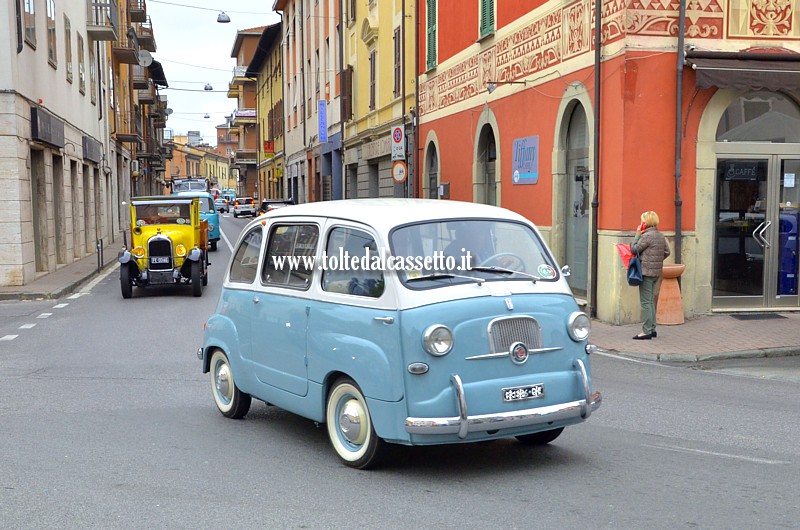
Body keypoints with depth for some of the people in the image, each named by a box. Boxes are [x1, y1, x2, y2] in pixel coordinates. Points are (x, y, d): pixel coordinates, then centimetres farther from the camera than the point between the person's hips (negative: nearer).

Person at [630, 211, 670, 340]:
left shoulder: (647, 236, -16)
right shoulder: (661, 236, 10)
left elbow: (634, 249, -11)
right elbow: (666, 252, 16)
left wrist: (637, 234, -3)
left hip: (646, 272, -9)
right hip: (657, 272, 9)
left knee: (645, 302, -5)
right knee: (651, 301, 15)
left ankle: (646, 331, -5)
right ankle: (652, 329, 18)